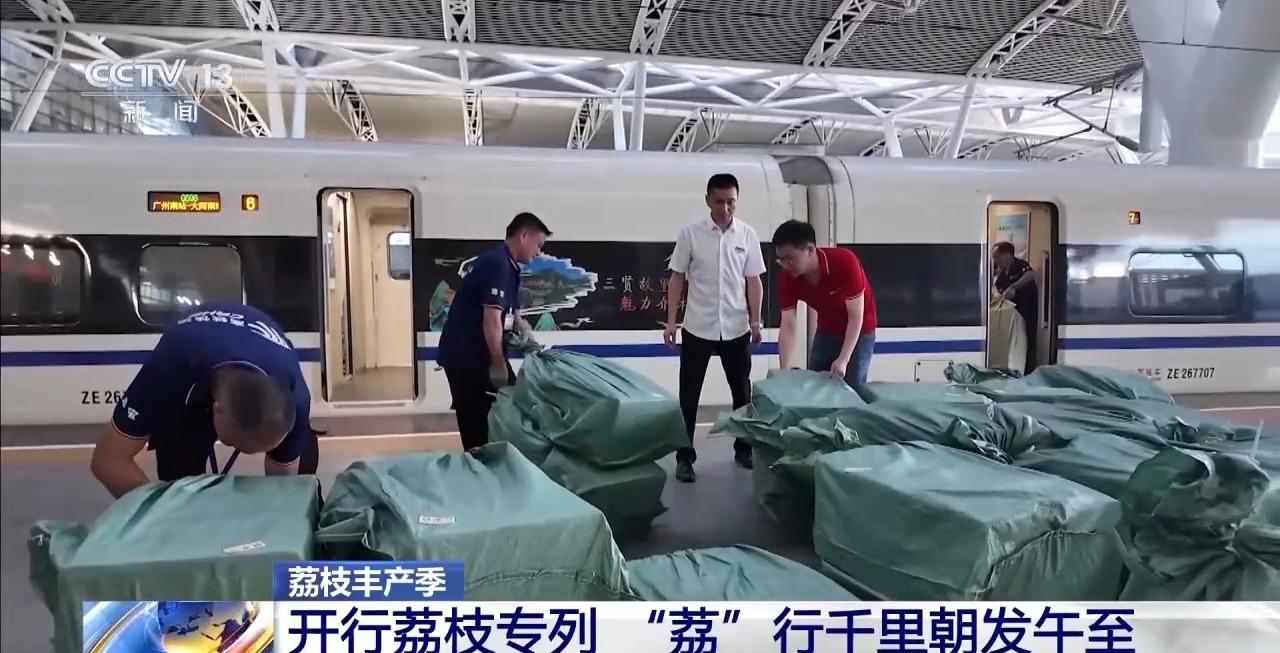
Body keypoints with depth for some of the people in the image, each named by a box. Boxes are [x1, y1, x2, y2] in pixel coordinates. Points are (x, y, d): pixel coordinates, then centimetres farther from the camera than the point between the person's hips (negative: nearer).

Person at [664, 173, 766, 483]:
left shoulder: (747, 234, 1)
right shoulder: (690, 233, -5)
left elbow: (753, 281, 4)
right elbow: (677, 278, -1)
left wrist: (755, 321, 0)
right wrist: (671, 321, -4)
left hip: (736, 328, 2)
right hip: (697, 328, -2)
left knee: (742, 392, 14)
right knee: (689, 395, 4)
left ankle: (743, 449, 31)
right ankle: (685, 457, 14)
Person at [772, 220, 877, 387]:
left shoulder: (845, 262, -33)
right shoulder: (788, 279, -21)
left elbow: (856, 317, -27)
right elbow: (788, 325, -17)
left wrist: (843, 360, -33)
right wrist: (784, 371, -23)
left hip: (859, 331, -4)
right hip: (826, 332, 4)